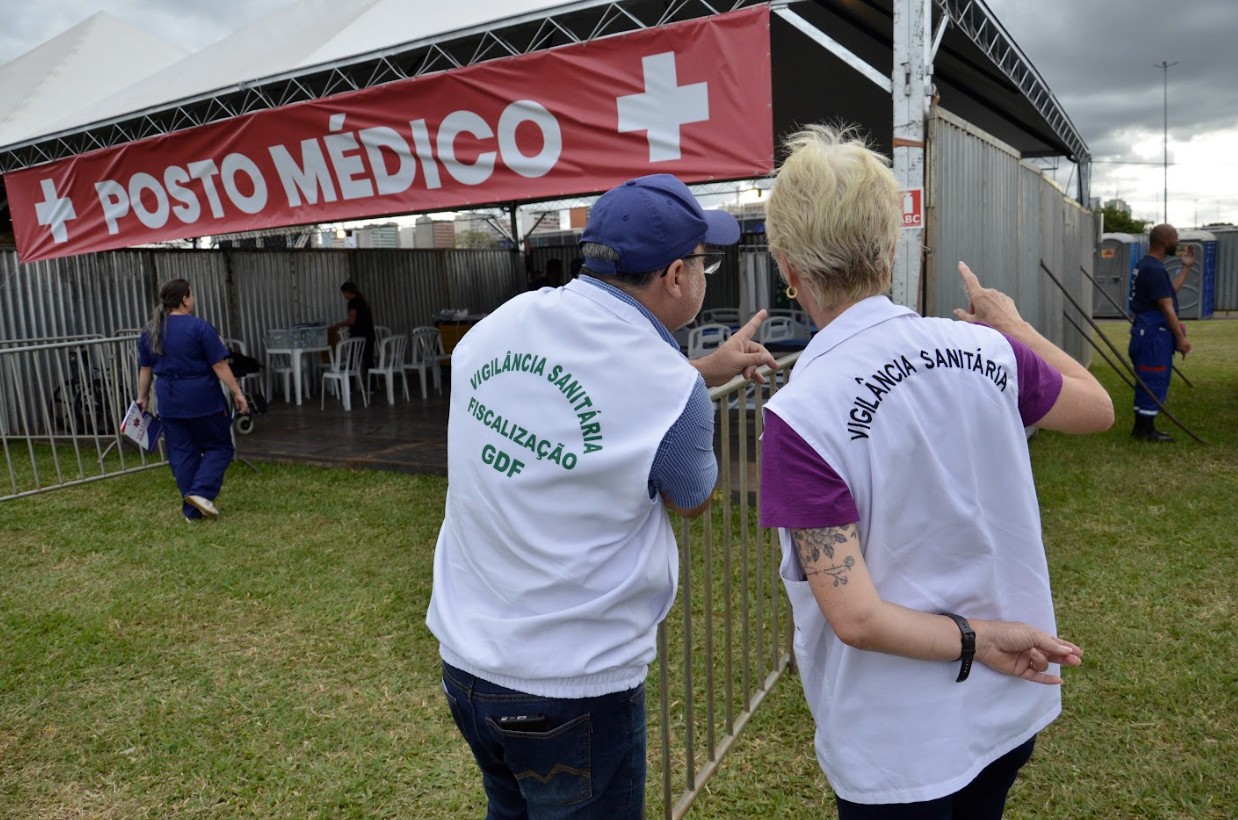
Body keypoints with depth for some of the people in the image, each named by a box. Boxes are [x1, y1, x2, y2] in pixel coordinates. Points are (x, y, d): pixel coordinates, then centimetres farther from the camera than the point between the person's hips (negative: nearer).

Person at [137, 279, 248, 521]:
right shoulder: (198, 327, -12)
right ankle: (201, 492, -9)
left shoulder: (150, 331, 6)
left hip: (169, 400, 6)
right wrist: (237, 393, -8)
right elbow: (219, 365, -13)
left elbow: (144, 369, 12)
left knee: (182, 453, 10)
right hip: (202, 398, -6)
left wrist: (143, 396, 23)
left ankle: (192, 509, 12)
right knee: (219, 447, 8)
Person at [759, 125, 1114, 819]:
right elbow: (1098, 407, 10)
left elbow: (857, 617, -26)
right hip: (1013, 710, 5)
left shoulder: (800, 415, -26)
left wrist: (979, 641, -12)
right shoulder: (986, 351, -11)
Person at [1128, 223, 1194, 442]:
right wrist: (1181, 338, -15)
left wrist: (1186, 267, 21)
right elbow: (1167, 307, -18)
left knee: (1147, 382, 15)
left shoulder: (1146, 265, 14)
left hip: (1147, 331, 11)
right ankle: (1146, 430, 4)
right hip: (1154, 334, -11)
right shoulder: (1155, 269, -18)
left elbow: (1171, 290, 20)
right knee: (1154, 382, -3)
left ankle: (1141, 427, 22)